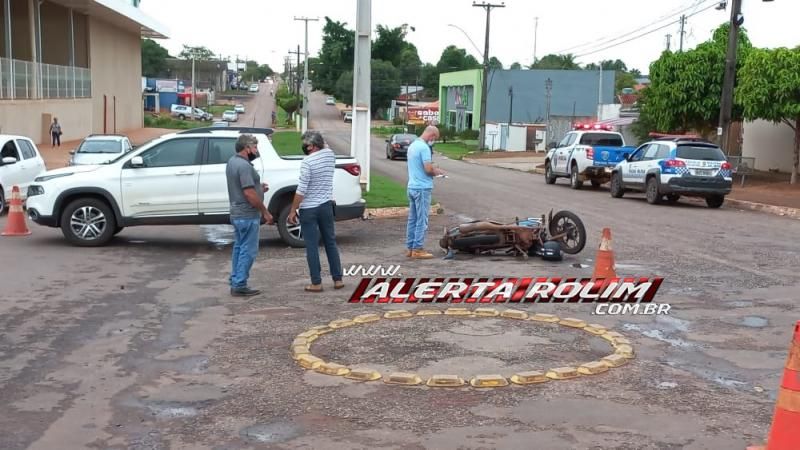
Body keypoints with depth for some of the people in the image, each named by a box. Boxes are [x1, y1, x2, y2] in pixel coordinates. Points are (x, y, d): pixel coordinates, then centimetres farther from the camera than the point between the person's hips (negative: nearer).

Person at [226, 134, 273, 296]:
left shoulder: (232, 162, 12)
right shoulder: (244, 166, -20)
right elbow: (249, 193, -24)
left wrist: (259, 188, 9)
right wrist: (266, 212, -15)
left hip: (236, 214, 10)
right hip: (248, 215, -10)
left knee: (239, 248, 15)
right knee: (248, 251, -4)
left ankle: (235, 283, 20)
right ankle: (240, 286, -2)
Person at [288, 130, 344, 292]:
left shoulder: (308, 161, -16)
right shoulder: (330, 155, 2)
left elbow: (301, 189, -17)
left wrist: (293, 211, -10)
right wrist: (321, 143, 12)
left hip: (309, 209, -6)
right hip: (327, 206, 6)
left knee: (312, 246, 1)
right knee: (331, 242, 14)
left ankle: (316, 283, 3)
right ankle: (338, 279, 16)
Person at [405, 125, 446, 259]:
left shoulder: (413, 145, 14)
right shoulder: (424, 147, -16)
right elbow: (428, 169, -22)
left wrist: (433, 170, 11)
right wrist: (437, 172, -2)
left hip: (412, 187, 9)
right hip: (422, 188, -9)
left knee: (412, 219, 12)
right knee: (422, 220, -3)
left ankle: (410, 248, 16)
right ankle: (417, 249, -1)